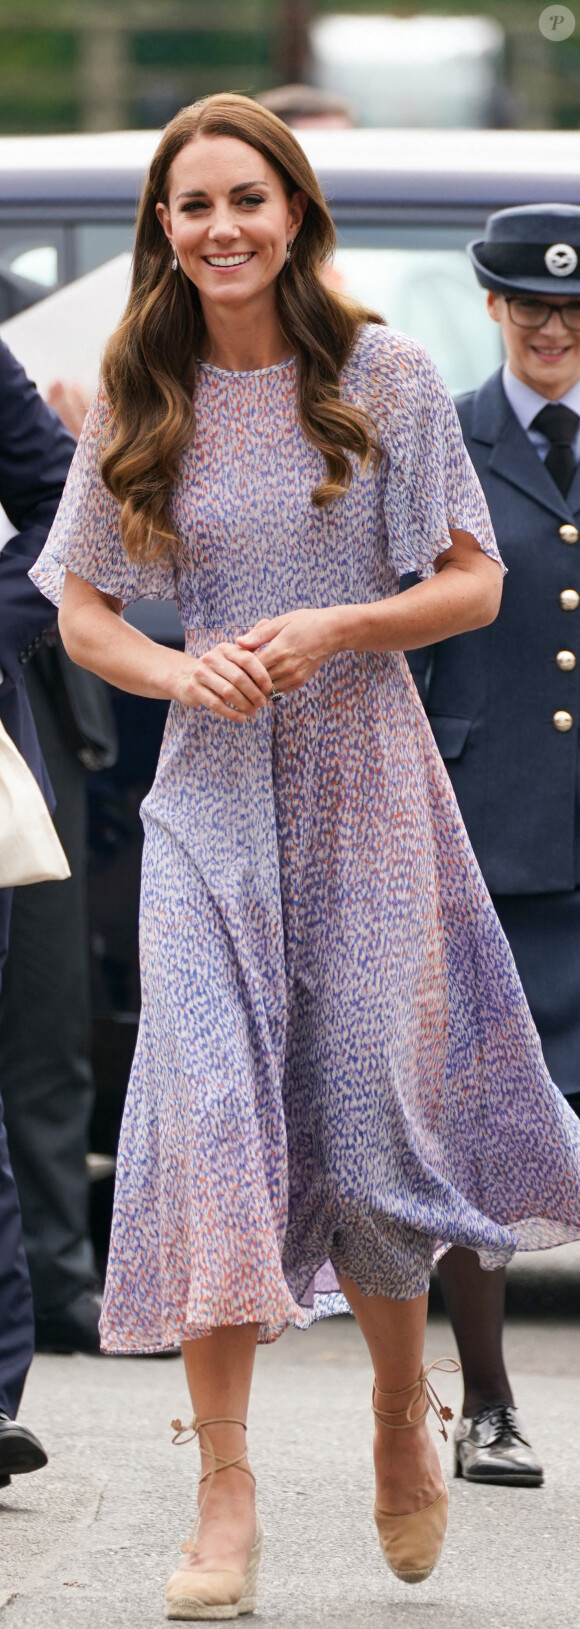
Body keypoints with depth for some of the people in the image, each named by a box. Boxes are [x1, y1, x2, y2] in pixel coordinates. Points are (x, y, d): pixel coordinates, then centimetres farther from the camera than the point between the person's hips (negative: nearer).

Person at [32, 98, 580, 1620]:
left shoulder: (382, 373, -2)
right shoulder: (141, 400, 3)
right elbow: (82, 612, 8)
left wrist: (335, 627, -16)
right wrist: (180, 670, -12)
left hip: (365, 785, -1)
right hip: (213, 798, 1)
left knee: (366, 1125, 1)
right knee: (214, 1118, -11)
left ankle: (403, 1412, 29)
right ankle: (223, 1491, -8)